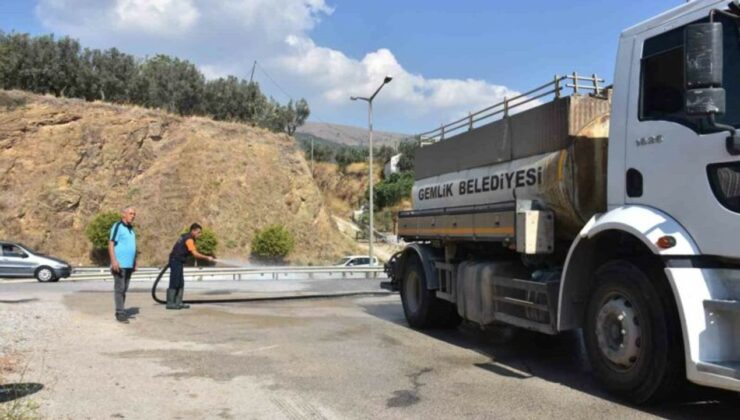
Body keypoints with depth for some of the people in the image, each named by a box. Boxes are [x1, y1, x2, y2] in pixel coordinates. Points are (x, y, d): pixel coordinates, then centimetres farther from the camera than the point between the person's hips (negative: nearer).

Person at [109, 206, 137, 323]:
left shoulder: (131, 229, 17)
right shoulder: (117, 226, -7)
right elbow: (110, 245, -13)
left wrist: (135, 263, 20)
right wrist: (113, 261, -21)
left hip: (129, 265, 8)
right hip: (119, 264, -8)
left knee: (124, 289, 10)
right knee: (119, 289, -5)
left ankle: (121, 311, 16)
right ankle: (120, 313, -4)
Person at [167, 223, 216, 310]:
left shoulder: (186, 237, 14)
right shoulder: (189, 239, -17)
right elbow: (195, 254, -23)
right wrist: (207, 258, -19)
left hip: (178, 262, 10)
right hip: (176, 261, -10)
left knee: (180, 283, 9)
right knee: (174, 283, -7)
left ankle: (178, 303, 11)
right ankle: (170, 303, -4)